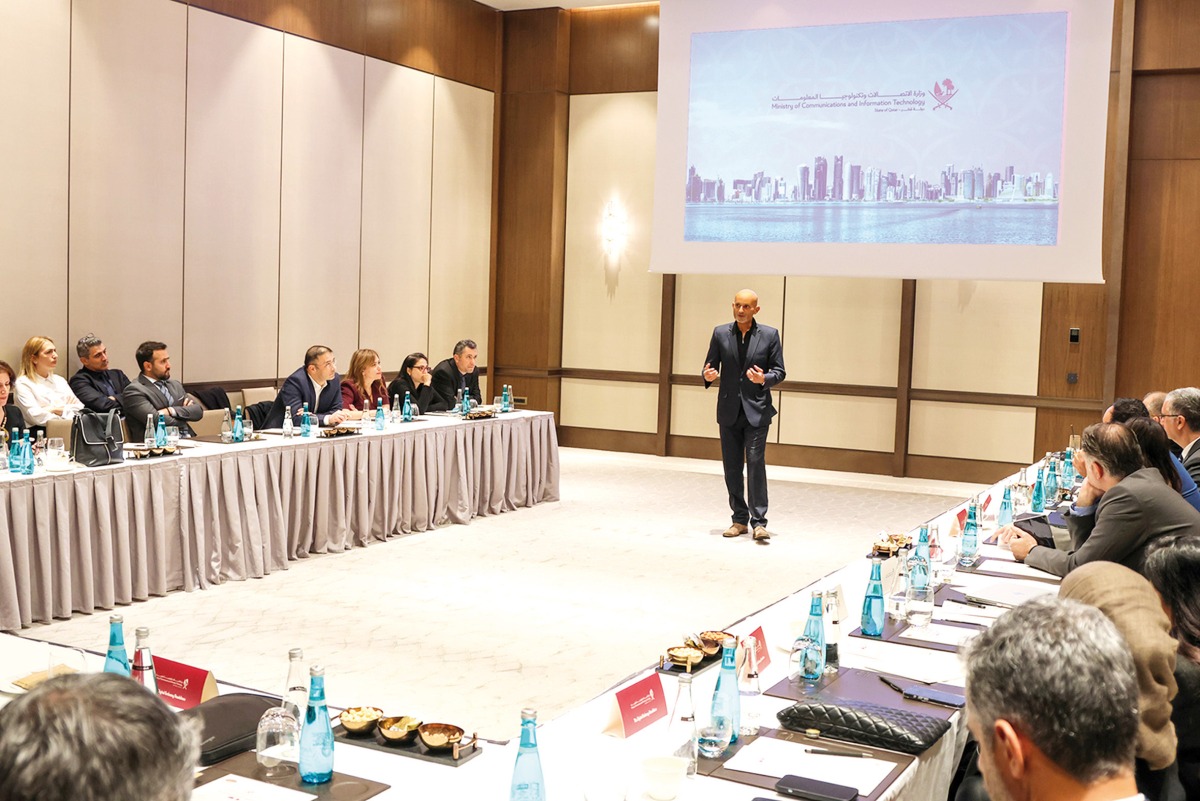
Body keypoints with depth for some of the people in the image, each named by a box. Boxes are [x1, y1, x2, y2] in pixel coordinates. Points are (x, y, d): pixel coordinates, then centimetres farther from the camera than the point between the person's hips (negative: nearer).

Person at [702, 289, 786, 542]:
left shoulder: (769, 335, -1)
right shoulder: (720, 333, 4)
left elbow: (779, 371, 1)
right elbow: (711, 365, 8)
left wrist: (764, 379, -20)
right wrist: (708, 375, -15)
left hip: (756, 409, -3)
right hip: (729, 410, 3)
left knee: (755, 462, -11)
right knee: (732, 467, 7)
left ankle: (759, 521, -7)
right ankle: (740, 519, 17)